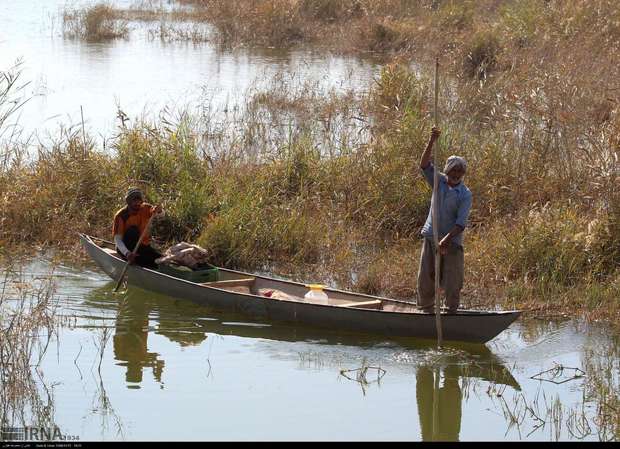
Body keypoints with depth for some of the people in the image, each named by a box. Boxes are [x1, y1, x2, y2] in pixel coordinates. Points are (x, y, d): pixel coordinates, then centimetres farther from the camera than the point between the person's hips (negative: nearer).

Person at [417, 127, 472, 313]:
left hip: (452, 241, -3)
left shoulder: (465, 194, -6)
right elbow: (424, 165, -8)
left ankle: (452, 312, 11)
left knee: (452, 282, -1)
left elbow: (461, 223, -15)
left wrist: (447, 239, -28)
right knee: (425, 277, 5)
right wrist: (431, 142, -21)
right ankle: (426, 310, 16)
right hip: (431, 237, 3)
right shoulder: (439, 182, 5)